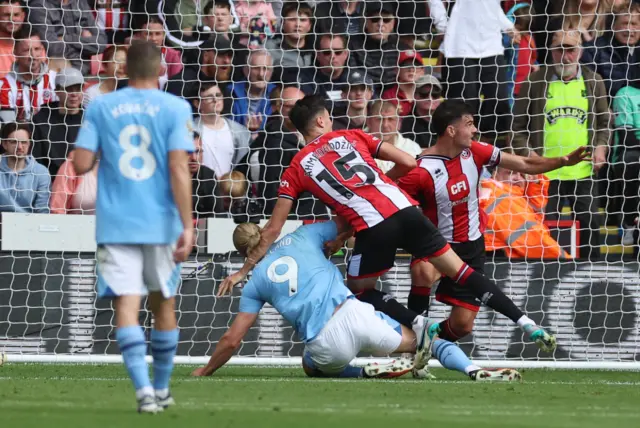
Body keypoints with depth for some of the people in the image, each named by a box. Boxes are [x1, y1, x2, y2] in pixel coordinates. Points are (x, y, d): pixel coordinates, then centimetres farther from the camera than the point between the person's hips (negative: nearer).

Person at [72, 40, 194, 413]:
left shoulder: (101, 107, 2)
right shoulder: (175, 108, -2)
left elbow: (82, 163, -2)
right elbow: (179, 168, -11)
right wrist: (187, 226, -12)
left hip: (115, 225, 0)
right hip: (161, 223, 0)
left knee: (127, 306, -6)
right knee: (163, 305, 17)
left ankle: (145, 390, -23)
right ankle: (162, 390, 28)